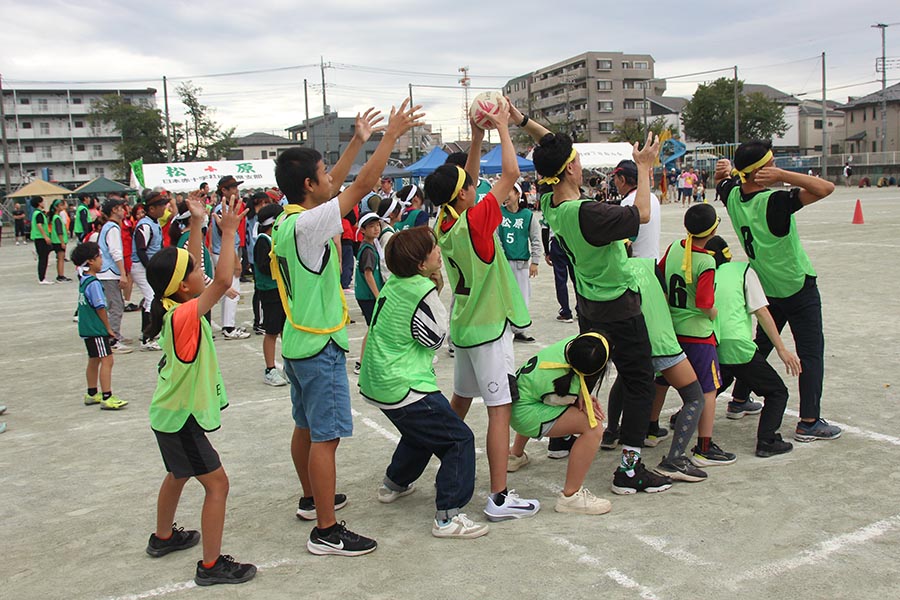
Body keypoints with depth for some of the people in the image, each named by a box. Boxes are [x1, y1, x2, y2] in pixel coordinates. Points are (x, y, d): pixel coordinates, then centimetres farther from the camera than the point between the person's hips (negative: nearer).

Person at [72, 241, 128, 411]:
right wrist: (108, 327, -7)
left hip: (87, 328, 10)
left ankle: (92, 394, 29)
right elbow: (100, 308, -18)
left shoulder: (83, 280, 10)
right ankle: (107, 398, -13)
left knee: (94, 360, 19)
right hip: (96, 329, -10)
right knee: (107, 360, -10)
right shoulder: (93, 283, -19)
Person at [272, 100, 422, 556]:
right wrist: (392, 134, -11)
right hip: (320, 347, -10)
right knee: (326, 437, -5)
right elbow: (362, 186, -20)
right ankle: (326, 531, 2)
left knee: (306, 427, 21)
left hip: (297, 342, 10)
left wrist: (358, 141, 22)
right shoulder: (307, 225, -21)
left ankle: (311, 499, 38)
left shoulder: (286, 220, 6)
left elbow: (333, 188, 19)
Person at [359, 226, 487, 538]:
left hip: (376, 383, 10)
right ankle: (447, 518, -4)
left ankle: (393, 484, 49)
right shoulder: (422, 292, -22)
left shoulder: (393, 284, 5)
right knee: (459, 440, -2)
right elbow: (437, 337, -9)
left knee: (419, 432, 32)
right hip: (404, 388, -10)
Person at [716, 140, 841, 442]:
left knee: (762, 343, 22)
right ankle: (809, 422, -1)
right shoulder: (775, 202, -27)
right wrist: (783, 176, -32)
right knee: (811, 351, -1)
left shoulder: (732, 196, -7)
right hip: (798, 287, -7)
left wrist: (725, 170, -6)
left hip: (767, 288, 7)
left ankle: (739, 399, 33)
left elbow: (721, 182, 17)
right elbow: (826, 188, -33)